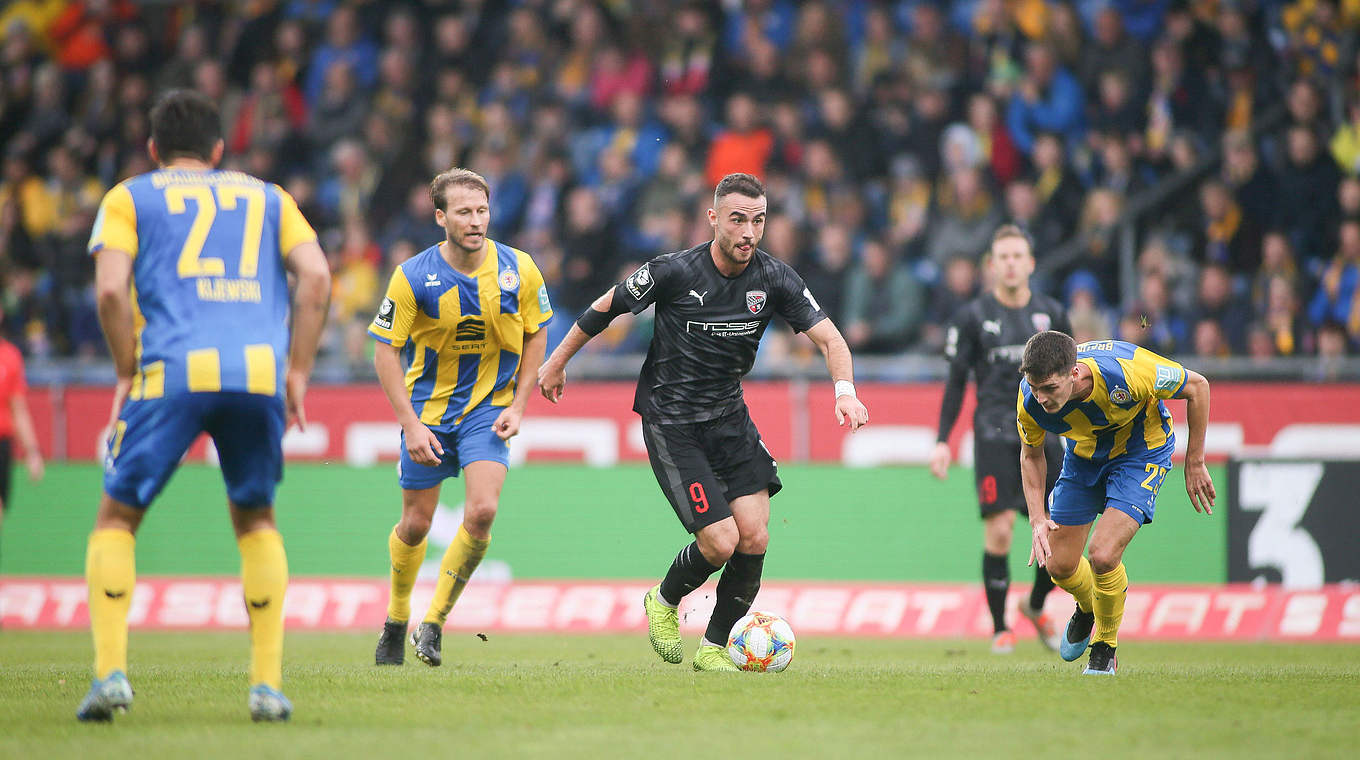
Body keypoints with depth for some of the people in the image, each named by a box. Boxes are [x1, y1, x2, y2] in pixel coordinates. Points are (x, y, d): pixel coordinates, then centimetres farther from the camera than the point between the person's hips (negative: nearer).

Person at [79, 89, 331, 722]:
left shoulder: (129, 198, 18)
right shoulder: (267, 197, 25)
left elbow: (111, 288, 1)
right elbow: (315, 276, 10)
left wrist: (127, 373, 9)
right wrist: (297, 371, 11)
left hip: (173, 370, -2)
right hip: (260, 371, 2)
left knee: (116, 518, 11)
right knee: (256, 520, 20)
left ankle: (110, 671, -4)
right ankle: (267, 683, 9)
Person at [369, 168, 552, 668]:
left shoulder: (518, 270, -11)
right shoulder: (413, 277, -16)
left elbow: (535, 335, 4)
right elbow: (385, 350, -10)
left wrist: (517, 406, -3)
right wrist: (410, 425, -15)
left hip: (489, 409, 1)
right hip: (427, 410, -1)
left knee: (481, 512, -18)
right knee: (416, 525, 6)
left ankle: (434, 622, -3)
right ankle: (396, 620, 32)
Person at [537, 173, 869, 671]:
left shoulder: (774, 278, -7)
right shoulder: (674, 272, -16)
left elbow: (829, 338, -10)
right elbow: (607, 307, -1)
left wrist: (845, 390, -29)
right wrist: (557, 362, 8)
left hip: (729, 415, 5)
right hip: (670, 421, -5)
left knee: (754, 537, -7)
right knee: (721, 541, -13)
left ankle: (714, 648, 13)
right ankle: (664, 601, 19)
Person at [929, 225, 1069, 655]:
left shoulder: (1051, 314, 10)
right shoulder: (973, 316, 2)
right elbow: (956, 382, 5)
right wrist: (942, 440, -1)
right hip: (994, 435, -3)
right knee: (999, 530, -12)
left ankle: (1036, 607, 23)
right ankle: (999, 627, 1)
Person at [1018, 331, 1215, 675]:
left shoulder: (1125, 372, -39)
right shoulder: (1030, 400, -27)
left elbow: (1196, 386, -21)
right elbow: (1031, 454, -4)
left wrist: (1195, 463, -14)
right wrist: (1038, 519, -15)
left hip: (1141, 450, -4)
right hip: (1084, 456, 4)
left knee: (1103, 555, -21)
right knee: (1059, 565, 3)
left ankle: (1105, 648, 6)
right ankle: (1087, 608, 41)